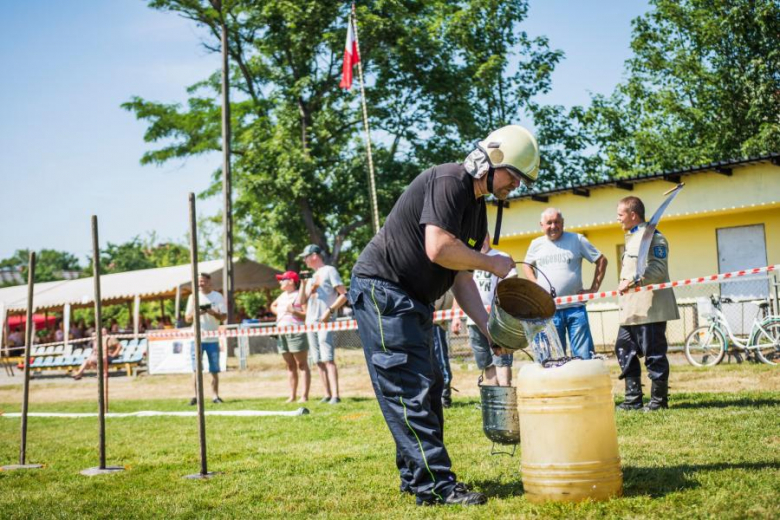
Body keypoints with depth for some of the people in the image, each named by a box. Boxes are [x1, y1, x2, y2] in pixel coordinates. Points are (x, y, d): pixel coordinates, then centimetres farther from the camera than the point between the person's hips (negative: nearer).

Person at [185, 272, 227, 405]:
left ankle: (215, 395, 8)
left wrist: (212, 312, -17)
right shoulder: (193, 297, 8)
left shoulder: (218, 297, 5)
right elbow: (187, 318, 8)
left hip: (212, 338, 0)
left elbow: (224, 316, 1)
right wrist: (196, 313, -13)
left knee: (214, 370, 1)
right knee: (196, 369, -4)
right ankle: (196, 396, 0)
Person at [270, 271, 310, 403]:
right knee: (290, 366, 10)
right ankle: (292, 395, 13)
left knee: (302, 365, -5)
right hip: (282, 333, 8)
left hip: (296, 332, -8)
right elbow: (272, 306, 36)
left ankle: (305, 395, -6)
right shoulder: (282, 296, 17)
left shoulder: (299, 295, -7)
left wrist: (294, 311, -23)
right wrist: (278, 312, 18)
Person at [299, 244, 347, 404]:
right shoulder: (312, 276, 23)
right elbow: (303, 300, 20)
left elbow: (344, 295, -8)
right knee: (318, 360, 4)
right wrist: (308, 286, 3)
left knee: (328, 358, -16)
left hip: (325, 322, -8)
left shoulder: (329, 271, 0)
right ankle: (327, 395, 6)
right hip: (311, 322, 8)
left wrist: (330, 310, -17)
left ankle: (335, 395, -19)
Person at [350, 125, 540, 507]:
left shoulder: (477, 210, 14)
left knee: (427, 389, 11)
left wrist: (489, 328, 3)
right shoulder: (450, 181, -16)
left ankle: (416, 476, 20)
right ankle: (435, 484, -10)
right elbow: (438, 249, -28)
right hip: (381, 290, -10)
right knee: (410, 389, -11)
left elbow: (461, 279, 13)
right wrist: (491, 263, -13)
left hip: (413, 301, 10)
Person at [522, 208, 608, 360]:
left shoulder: (577, 240, 3)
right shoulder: (536, 244, 10)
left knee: (584, 355, -4)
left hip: (575, 308, -2)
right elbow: (527, 265, 26)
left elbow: (601, 260, 6)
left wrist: (594, 288, 0)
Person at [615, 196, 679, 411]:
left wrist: (633, 281, -31)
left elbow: (657, 268, -22)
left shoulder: (652, 236, -10)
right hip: (631, 309, 10)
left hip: (649, 307, -10)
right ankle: (633, 399, 15)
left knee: (653, 353, -4)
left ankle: (659, 399, 4)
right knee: (624, 349, 9)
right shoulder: (632, 238, 21)